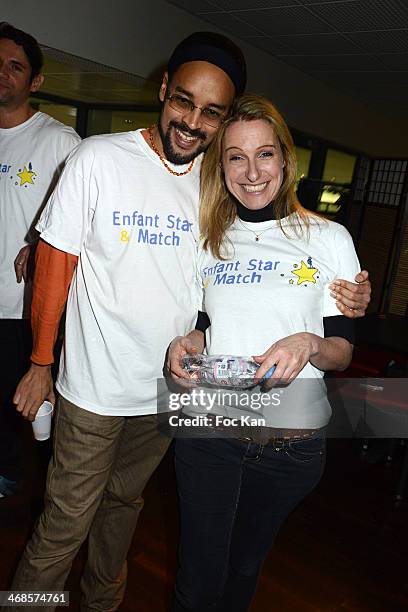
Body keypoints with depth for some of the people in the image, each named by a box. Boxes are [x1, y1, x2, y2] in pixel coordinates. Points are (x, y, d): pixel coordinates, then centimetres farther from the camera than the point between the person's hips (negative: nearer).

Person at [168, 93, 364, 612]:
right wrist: (185, 344, -12)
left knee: (245, 566, 22)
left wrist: (308, 345, -25)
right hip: (208, 428, 1)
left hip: (293, 442, 0)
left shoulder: (329, 239, -5)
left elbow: (343, 350, -3)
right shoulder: (209, 239, 3)